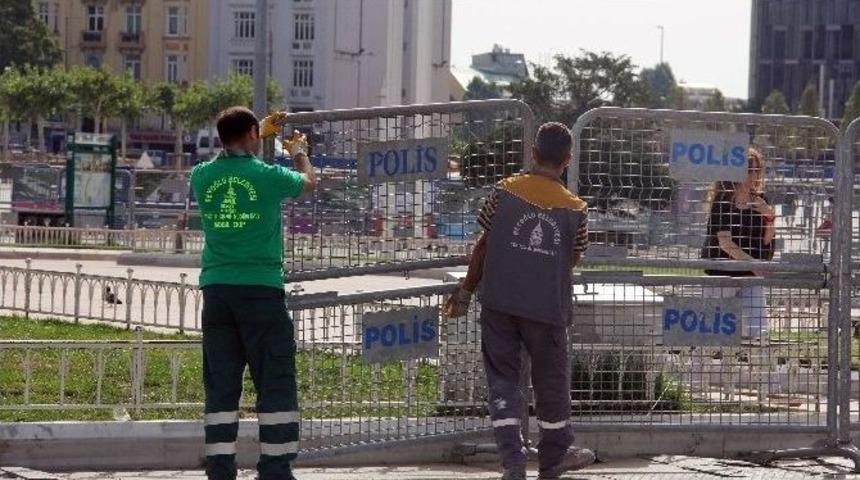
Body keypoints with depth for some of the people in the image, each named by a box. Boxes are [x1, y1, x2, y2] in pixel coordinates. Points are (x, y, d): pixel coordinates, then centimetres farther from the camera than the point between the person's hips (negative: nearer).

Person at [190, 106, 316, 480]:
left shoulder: (203, 176, 2)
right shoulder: (268, 176, -8)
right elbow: (309, 182, 14)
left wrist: (263, 134, 37)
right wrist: (300, 152, 36)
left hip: (216, 291, 4)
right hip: (261, 289, -4)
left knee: (220, 385, 7)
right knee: (275, 381, 3)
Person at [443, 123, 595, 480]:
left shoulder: (505, 191, -3)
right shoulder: (574, 209, -4)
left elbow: (483, 246, 1)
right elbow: (572, 260, 4)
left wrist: (466, 291, 12)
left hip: (499, 302, 0)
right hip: (547, 306, 0)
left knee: (502, 377, 7)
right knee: (551, 379, 16)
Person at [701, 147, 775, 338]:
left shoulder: (759, 201, 6)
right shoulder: (723, 201, -10)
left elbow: (767, 242, 9)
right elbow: (725, 242, -17)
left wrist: (770, 218, -8)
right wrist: (752, 262, -25)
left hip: (751, 276, 5)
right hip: (722, 273, -5)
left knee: (757, 331, -6)